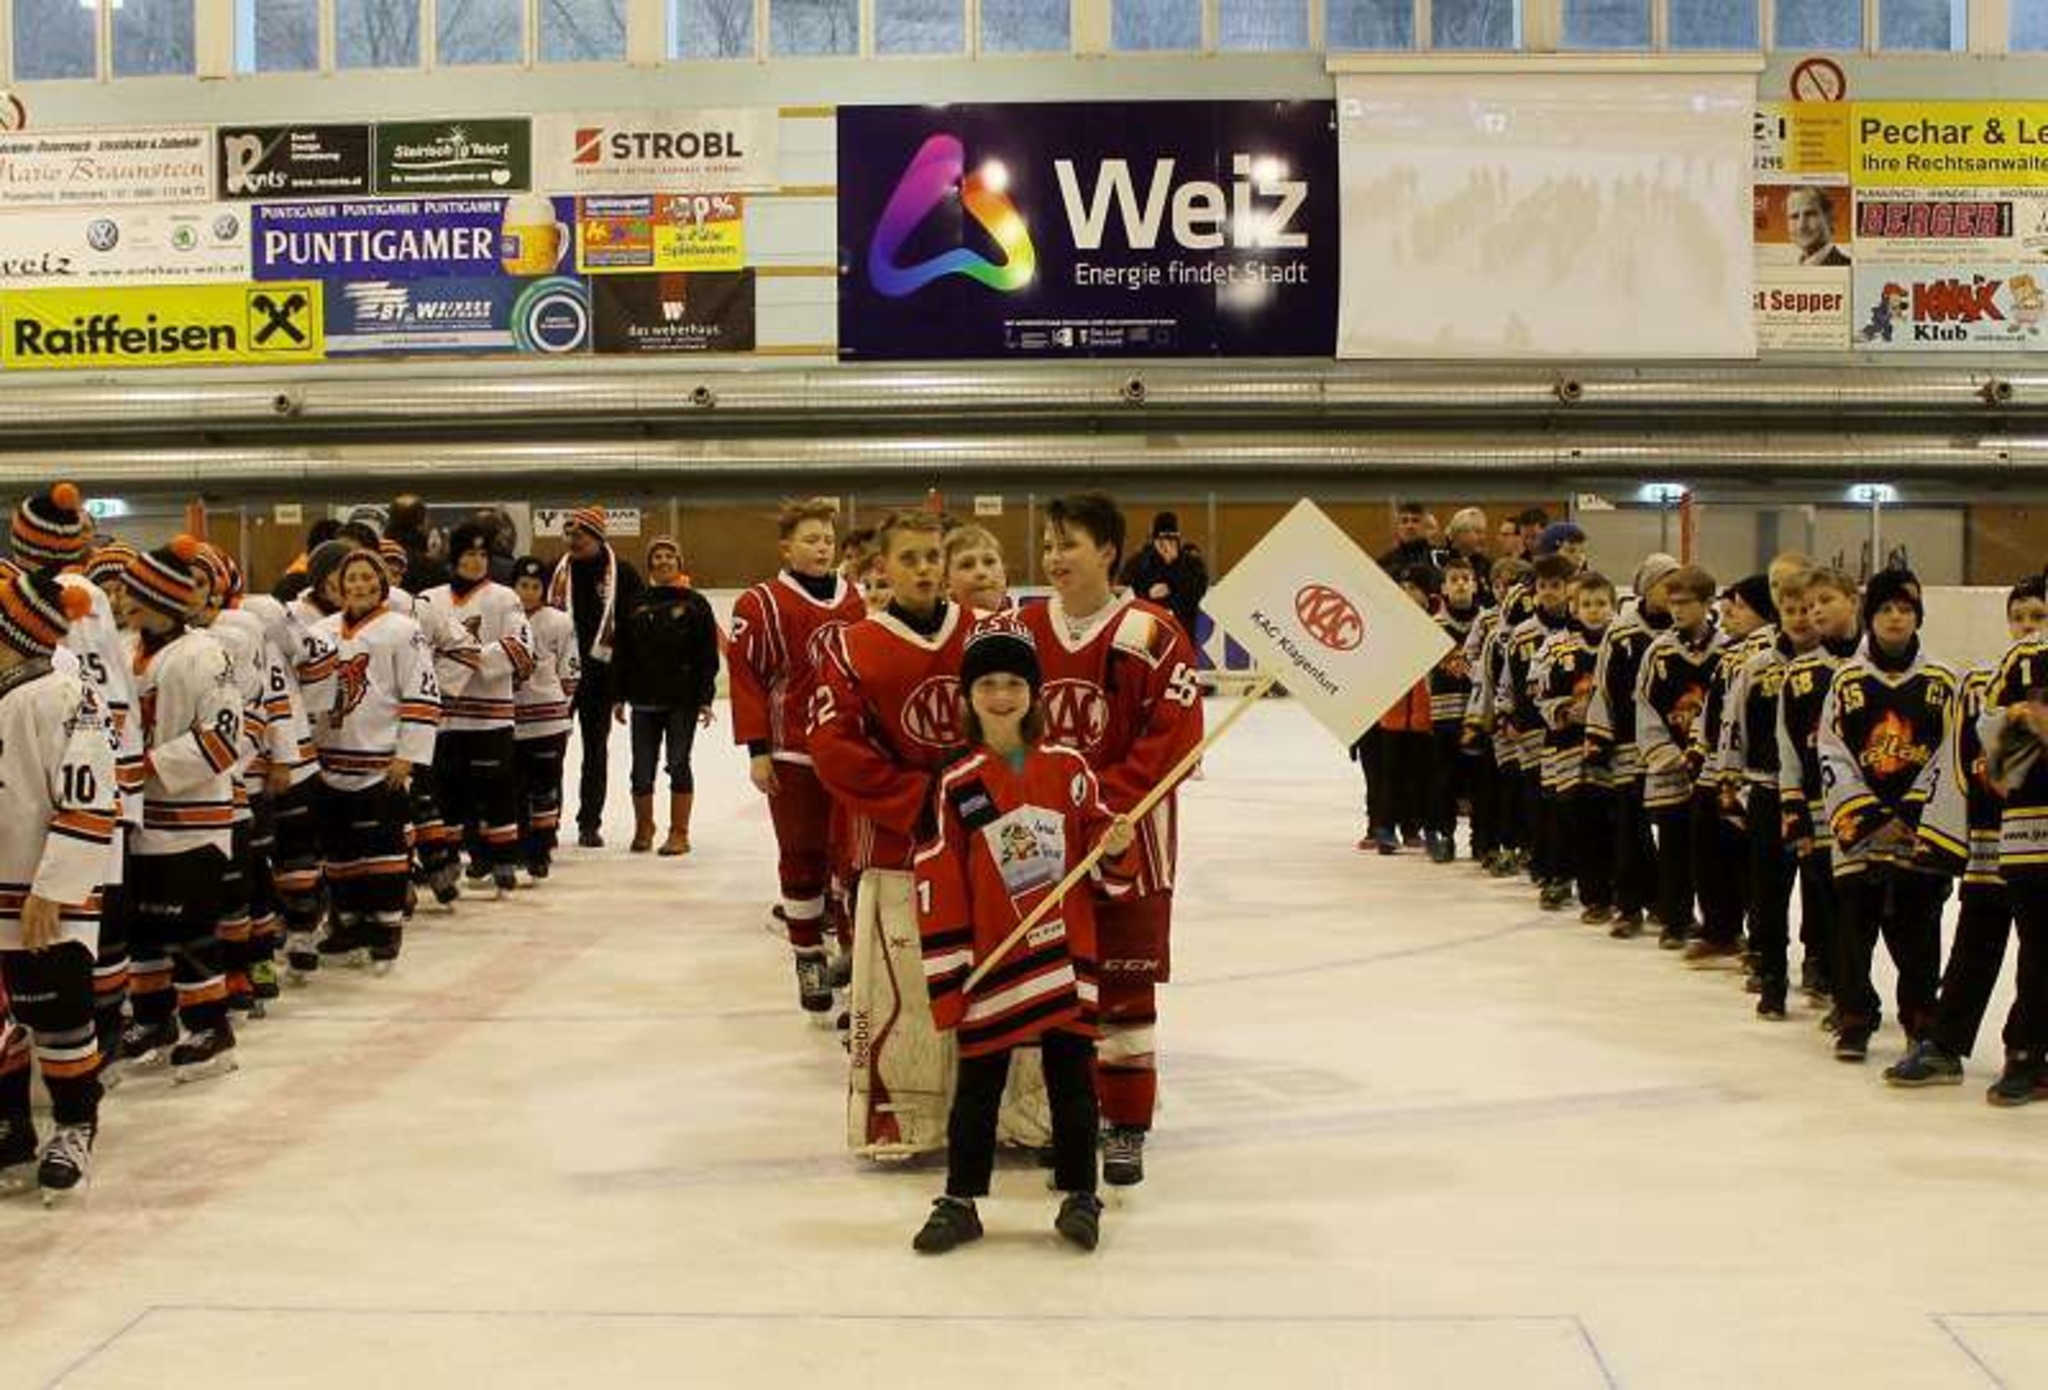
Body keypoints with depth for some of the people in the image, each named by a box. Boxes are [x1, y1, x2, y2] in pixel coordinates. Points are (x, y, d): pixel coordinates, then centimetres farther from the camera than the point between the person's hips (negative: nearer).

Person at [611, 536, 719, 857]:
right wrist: (618, 696, 6)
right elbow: (621, 654, 9)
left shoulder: (694, 603, 0)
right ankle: (643, 827, 24)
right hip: (644, 698, 3)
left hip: (682, 700, -3)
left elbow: (708, 656, -2)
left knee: (678, 764, 1)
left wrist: (706, 699, -7)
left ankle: (679, 833, 9)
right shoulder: (636, 604, 7)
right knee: (642, 768, 6)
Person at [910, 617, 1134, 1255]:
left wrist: (1115, 843, -15)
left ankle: (1079, 1196, 21)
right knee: (977, 1085, 8)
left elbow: (1092, 834, 10)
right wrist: (947, 977, -6)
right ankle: (960, 1202, 20)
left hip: (1066, 955, 1)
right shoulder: (957, 784, -5)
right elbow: (938, 890, -4)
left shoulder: (1068, 767, 0)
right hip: (991, 962, -1)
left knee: (1072, 1077, 8)